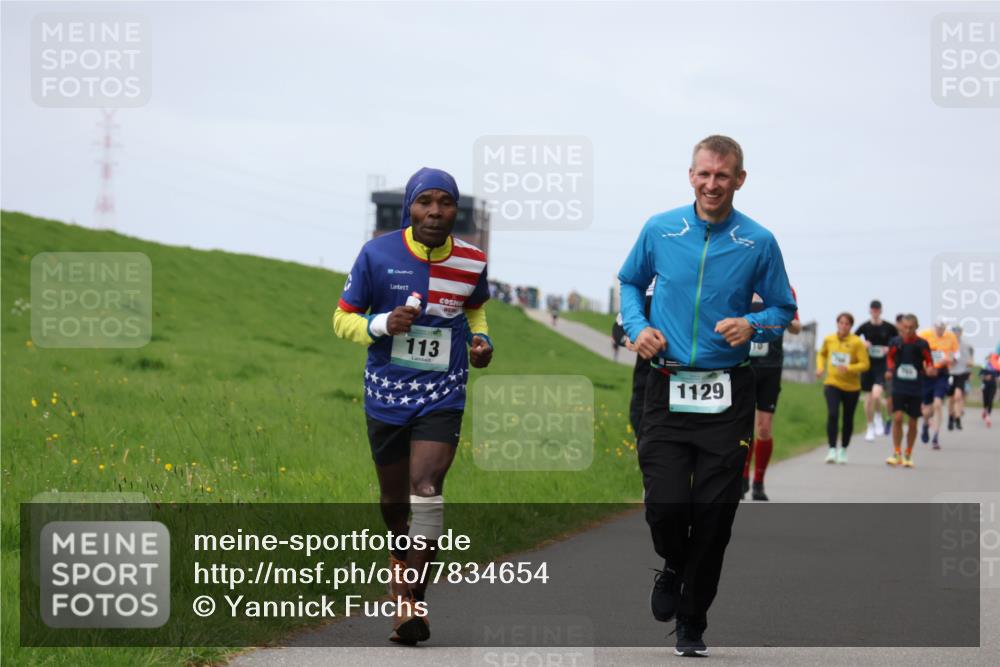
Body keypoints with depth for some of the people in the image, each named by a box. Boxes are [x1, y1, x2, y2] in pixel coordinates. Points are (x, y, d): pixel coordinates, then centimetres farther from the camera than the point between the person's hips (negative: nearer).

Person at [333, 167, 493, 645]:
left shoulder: (471, 262, -3)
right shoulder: (377, 255, -9)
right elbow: (343, 318, -1)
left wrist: (481, 339, -1)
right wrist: (382, 325, -21)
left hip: (442, 396, -1)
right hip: (386, 395, 1)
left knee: (426, 492, -18)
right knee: (394, 498, 14)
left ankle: (410, 601, -15)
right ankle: (401, 555, 48)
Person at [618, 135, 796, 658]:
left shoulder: (759, 242, 0)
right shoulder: (659, 230, 2)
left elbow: (783, 309, 9)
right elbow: (630, 281, 20)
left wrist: (752, 326, -12)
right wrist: (637, 327, 1)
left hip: (727, 394, 0)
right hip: (667, 391, 0)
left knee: (715, 512, 2)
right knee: (665, 503, -10)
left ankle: (691, 624, 20)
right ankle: (673, 568, 27)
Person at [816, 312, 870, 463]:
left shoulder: (857, 343, -10)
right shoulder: (829, 340, 1)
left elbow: (865, 364, -12)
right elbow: (822, 354, 21)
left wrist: (848, 368, -26)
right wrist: (820, 367, 3)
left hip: (852, 387, -1)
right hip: (832, 384, 1)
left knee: (848, 419, 10)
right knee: (832, 414, -19)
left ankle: (843, 450, 28)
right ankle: (832, 450, -18)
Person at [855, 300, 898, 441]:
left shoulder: (889, 328, -2)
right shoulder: (865, 327, 1)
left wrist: (890, 349, -10)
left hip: (882, 366, -2)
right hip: (867, 365, 2)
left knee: (876, 395, -22)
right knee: (868, 398, 6)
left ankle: (879, 418, 7)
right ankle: (870, 428, 23)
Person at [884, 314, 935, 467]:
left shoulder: (922, 344, -5)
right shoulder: (895, 342, -2)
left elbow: (929, 362, 4)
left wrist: (929, 370, -17)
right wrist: (890, 370, -2)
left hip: (916, 388, 0)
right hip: (899, 387, 0)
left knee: (913, 422, 6)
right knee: (897, 417, -14)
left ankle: (908, 456, 20)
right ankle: (897, 454, -5)